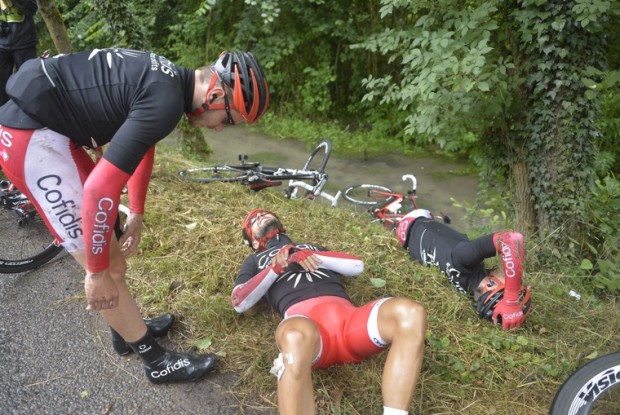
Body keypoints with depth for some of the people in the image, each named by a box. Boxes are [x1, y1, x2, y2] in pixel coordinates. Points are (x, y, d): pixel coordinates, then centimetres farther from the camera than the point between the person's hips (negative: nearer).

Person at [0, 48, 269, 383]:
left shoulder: (166, 80, 6)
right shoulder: (166, 100, -25)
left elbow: (141, 147, 20)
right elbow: (100, 188, -28)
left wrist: (136, 214, 25)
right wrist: (97, 272, -15)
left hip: (48, 125, 10)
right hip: (30, 135, -10)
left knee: (111, 252, 19)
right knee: (108, 267, -3)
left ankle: (128, 330, 36)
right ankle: (157, 361, 14)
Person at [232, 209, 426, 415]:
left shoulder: (312, 247, 40)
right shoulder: (255, 260, 35)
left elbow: (358, 266, 23)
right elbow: (239, 303, 15)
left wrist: (315, 257, 9)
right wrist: (275, 268, 3)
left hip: (346, 314, 3)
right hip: (303, 317, -3)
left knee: (410, 313, -29)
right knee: (297, 336, -44)